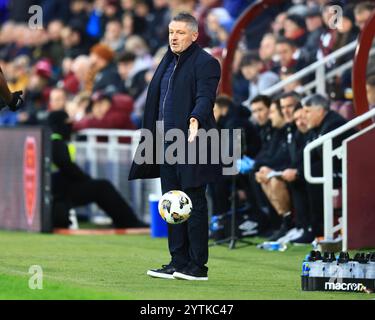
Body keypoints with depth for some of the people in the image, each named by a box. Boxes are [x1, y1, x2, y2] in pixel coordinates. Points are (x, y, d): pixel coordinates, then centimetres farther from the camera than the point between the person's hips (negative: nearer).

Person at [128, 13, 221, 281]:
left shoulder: (205, 63, -8)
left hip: (191, 147, -9)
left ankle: (197, 266, 0)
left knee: (194, 205, -4)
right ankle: (179, 262, 16)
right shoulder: (169, 62, 19)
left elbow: (205, 97, -21)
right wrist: (154, 139, 20)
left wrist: (196, 120, -40)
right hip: (168, 145, 9)